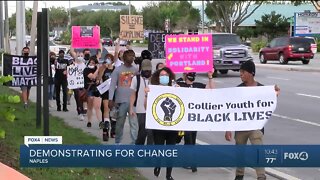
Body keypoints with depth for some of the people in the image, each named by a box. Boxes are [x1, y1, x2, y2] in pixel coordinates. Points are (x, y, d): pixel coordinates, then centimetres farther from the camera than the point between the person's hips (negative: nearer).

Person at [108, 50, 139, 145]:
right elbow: (112, 85, -1)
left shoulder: (135, 70, 8)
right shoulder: (118, 70, 2)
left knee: (134, 122, -7)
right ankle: (117, 142, 21)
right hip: (121, 101, -1)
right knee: (120, 123, 8)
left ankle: (134, 143, -5)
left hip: (133, 101, 1)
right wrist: (111, 99, -8)